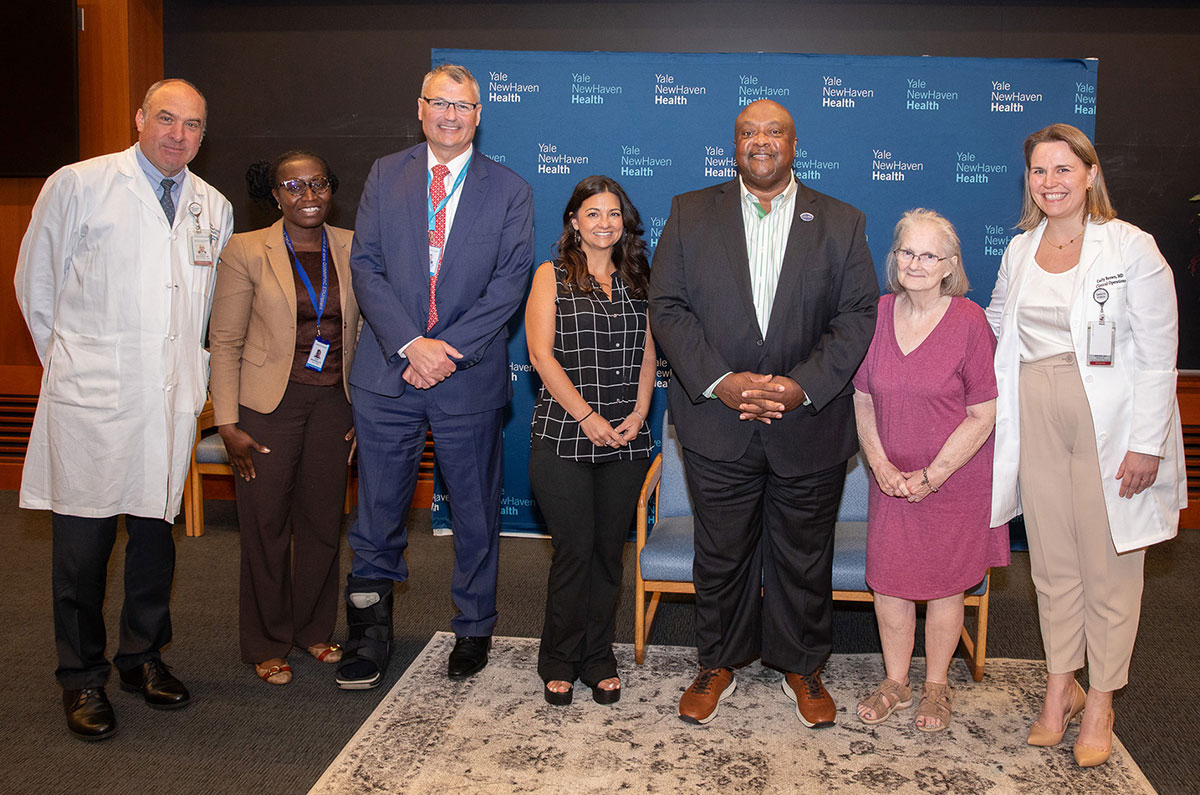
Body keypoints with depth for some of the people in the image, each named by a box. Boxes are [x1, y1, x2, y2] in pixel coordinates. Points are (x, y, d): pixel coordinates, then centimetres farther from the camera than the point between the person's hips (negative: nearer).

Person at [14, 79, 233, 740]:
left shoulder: (214, 208, 11)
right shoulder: (76, 185, 0)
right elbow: (35, 283, 6)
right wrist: (68, 361, 7)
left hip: (173, 397, 4)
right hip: (91, 395, -3)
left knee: (156, 526, 11)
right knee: (82, 539, 0)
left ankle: (144, 657, 27)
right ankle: (81, 679, 14)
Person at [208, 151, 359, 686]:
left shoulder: (351, 249, 5)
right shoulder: (246, 251, -4)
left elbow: (367, 331, 9)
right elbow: (225, 341, -4)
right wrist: (227, 423, -8)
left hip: (333, 403, 3)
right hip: (269, 404, -3)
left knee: (323, 521, 10)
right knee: (266, 525, 5)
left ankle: (314, 629, 30)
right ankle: (267, 645, 22)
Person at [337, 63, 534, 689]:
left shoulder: (510, 191, 3)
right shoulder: (385, 176, 8)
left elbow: (510, 282, -5)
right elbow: (365, 265, 0)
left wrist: (450, 350, -15)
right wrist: (411, 344, -13)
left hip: (469, 379, -1)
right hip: (387, 375, 1)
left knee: (476, 514, 10)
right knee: (377, 514, 8)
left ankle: (473, 630, 29)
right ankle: (370, 632, 25)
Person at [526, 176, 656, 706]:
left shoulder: (638, 280, 14)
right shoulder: (551, 276, 3)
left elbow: (647, 355, 12)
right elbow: (541, 354, -5)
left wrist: (638, 414, -4)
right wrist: (587, 415, -13)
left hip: (627, 441, 3)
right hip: (563, 438, -3)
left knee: (610, 551, 7)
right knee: (574, 551, -1)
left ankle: (599, 659, 21)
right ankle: (559, 661, 16)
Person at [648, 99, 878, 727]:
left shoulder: (841, 223, 5)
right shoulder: (690, 214, 5)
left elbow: (858, 315, -1)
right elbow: (667, 306, -2)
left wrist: (805, 386, -15)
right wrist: (719, 382, -15)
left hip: (810, 427, 1)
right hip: (717, 425, 0)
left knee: (805, 557, 12)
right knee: (720, 555, 11)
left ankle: (802, 667, 33)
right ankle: (717, 664, 31)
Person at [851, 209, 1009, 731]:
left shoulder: (970, 322, -13)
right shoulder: (877, 315, -2)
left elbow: (983, 414, -11)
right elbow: (863, 400, 4)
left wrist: (932, 475, -14)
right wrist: (880, 464, -7)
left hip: (956, 481, -3)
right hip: (893, 479, 3)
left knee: (944, 584, 9)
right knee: (887, 580, 7)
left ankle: (936, 687, 29)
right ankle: (895, 683, 27)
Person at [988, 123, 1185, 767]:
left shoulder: (1132, 249, -8)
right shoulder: (1019, 250, 8)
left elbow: (1157, 356, -9)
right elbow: (995, 325, 24)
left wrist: (1146, 444, -12)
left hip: (1109, 419, -4)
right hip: (1037, 416, 4)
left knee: (1108, 563, 5)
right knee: (1052, 560, 11)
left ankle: (1100, 701, 20)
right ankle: (1060, 686, 26)